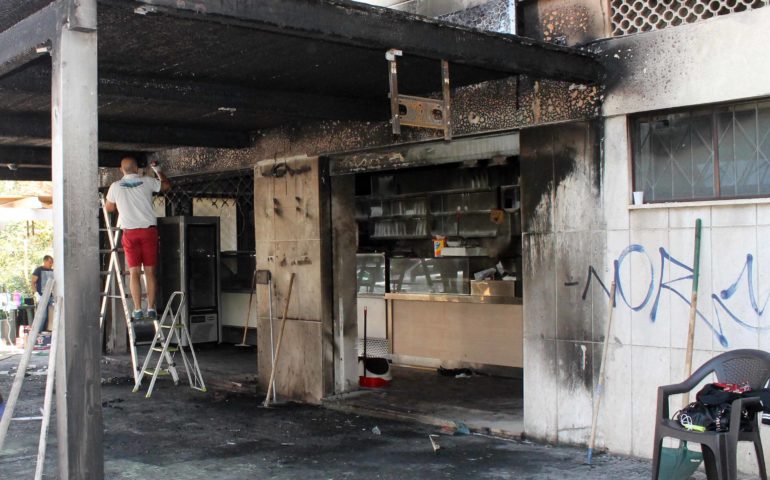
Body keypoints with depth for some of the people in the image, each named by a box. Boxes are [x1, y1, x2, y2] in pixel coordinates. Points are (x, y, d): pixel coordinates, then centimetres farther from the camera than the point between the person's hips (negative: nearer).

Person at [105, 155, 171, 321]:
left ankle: (137, 310, -3)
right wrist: (157, 170, 33)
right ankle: (151, 309, 3)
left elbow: (110, 208, 15)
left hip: (130, 232, 0)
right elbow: (166, 185, 19)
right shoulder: (147, 182, 2)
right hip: (149, 229, 0)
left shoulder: (115, 186, 2)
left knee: (134, 272, 1)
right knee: (150, 271, 4)